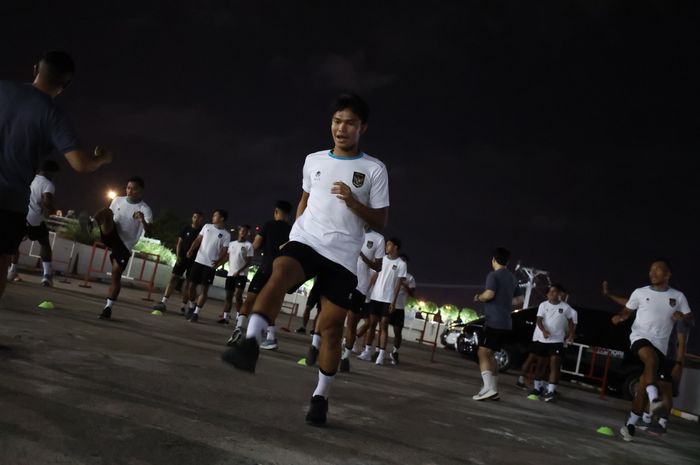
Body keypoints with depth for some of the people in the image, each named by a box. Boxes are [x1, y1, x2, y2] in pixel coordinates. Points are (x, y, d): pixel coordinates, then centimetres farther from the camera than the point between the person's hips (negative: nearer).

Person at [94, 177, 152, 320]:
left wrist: (143, 220, -43)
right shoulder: (117, 200, 5)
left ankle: (108, 307, 8)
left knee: (116, 275, -3)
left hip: (125, 244, -2)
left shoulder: (145, 209, -10)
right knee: (106, 214, -25)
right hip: (111, 235, 3)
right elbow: (108, 214, 20)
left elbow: (148, 232, -23)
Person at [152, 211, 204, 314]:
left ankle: (184, 306, 9)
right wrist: (178, 255, -5)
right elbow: (179, 243, 8)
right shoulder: (186, 229, 6)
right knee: (173, 277, -5)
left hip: (194, 259, -2)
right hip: (182, 257, 2)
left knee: (188, 282, 3)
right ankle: (164, 302, -8)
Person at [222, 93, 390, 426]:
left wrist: (353, 203, -15)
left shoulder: (375, 169, 2)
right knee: (279, 272, -33)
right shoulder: (313, 160, 12)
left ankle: (320, 397, 15)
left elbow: (380, 221, 2)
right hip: (305, 241, 2)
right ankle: (250, 343, -45)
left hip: (343, 256, -1)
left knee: (331, 326, -1)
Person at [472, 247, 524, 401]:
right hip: (506, 324, 8)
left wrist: (478, 297, -2)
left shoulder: (493, 275, -8)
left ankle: (489, 388, -21)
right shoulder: (512, 278, 17)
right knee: (489, 354, 16)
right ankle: (494, 390, 16)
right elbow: (519, 300, 24)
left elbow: (489, 294, -21)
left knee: (483, 353, -9)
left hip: (495, 322, -8)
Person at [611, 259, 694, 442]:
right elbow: (627, 310, 13)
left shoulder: (678, 296, 7)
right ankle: (654, 399, -49)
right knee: (652, 357, -38)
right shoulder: (640, 292, 4)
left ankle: (630, 424, 16)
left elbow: (690, 317, 12)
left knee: (642, 387, 4)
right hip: (640, 338, -2)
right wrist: (619, 316, -10)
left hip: (660, 346, 2)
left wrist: (682, 317, -12)